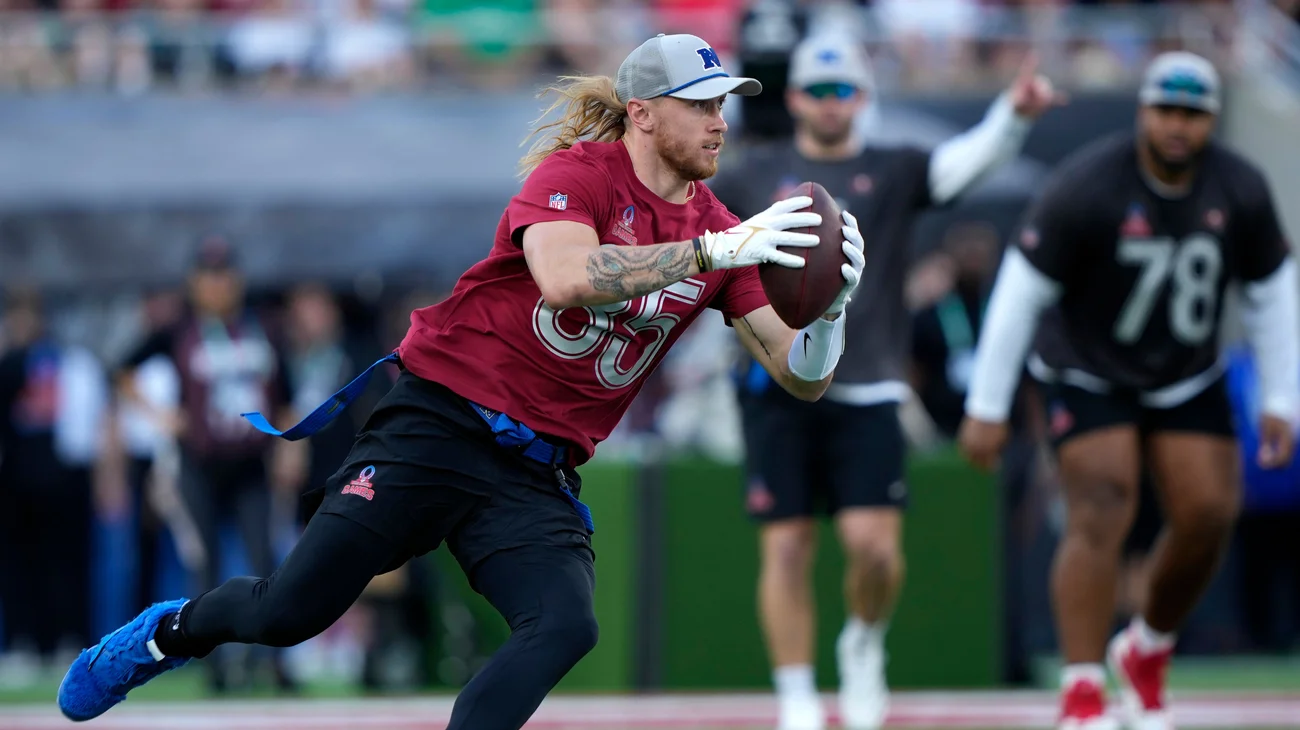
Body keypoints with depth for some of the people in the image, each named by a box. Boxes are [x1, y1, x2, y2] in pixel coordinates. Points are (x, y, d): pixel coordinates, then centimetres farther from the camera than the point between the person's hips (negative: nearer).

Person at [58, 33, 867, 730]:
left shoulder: (719, 230, 5)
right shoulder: (579, 173, -9)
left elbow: (801, 376, 0)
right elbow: (567, 278, -31)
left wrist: (832, 302, -21)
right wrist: (715, 252, -34)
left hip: (536, 475, 4)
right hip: (440, 428, -4)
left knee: (566, 626, -24)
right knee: (292, 610, -8)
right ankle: (174, 631, 27)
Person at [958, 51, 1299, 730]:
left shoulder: (1241, 190, -11)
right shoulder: (1086, 187, -24)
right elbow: (1021, 292, -19)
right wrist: (986, 407, -18)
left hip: (1188, 381, 4)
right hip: (1087, 379, -4)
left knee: (1208, 517, -6)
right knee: (1101, 515, -18)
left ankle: (1147, 653, 20)